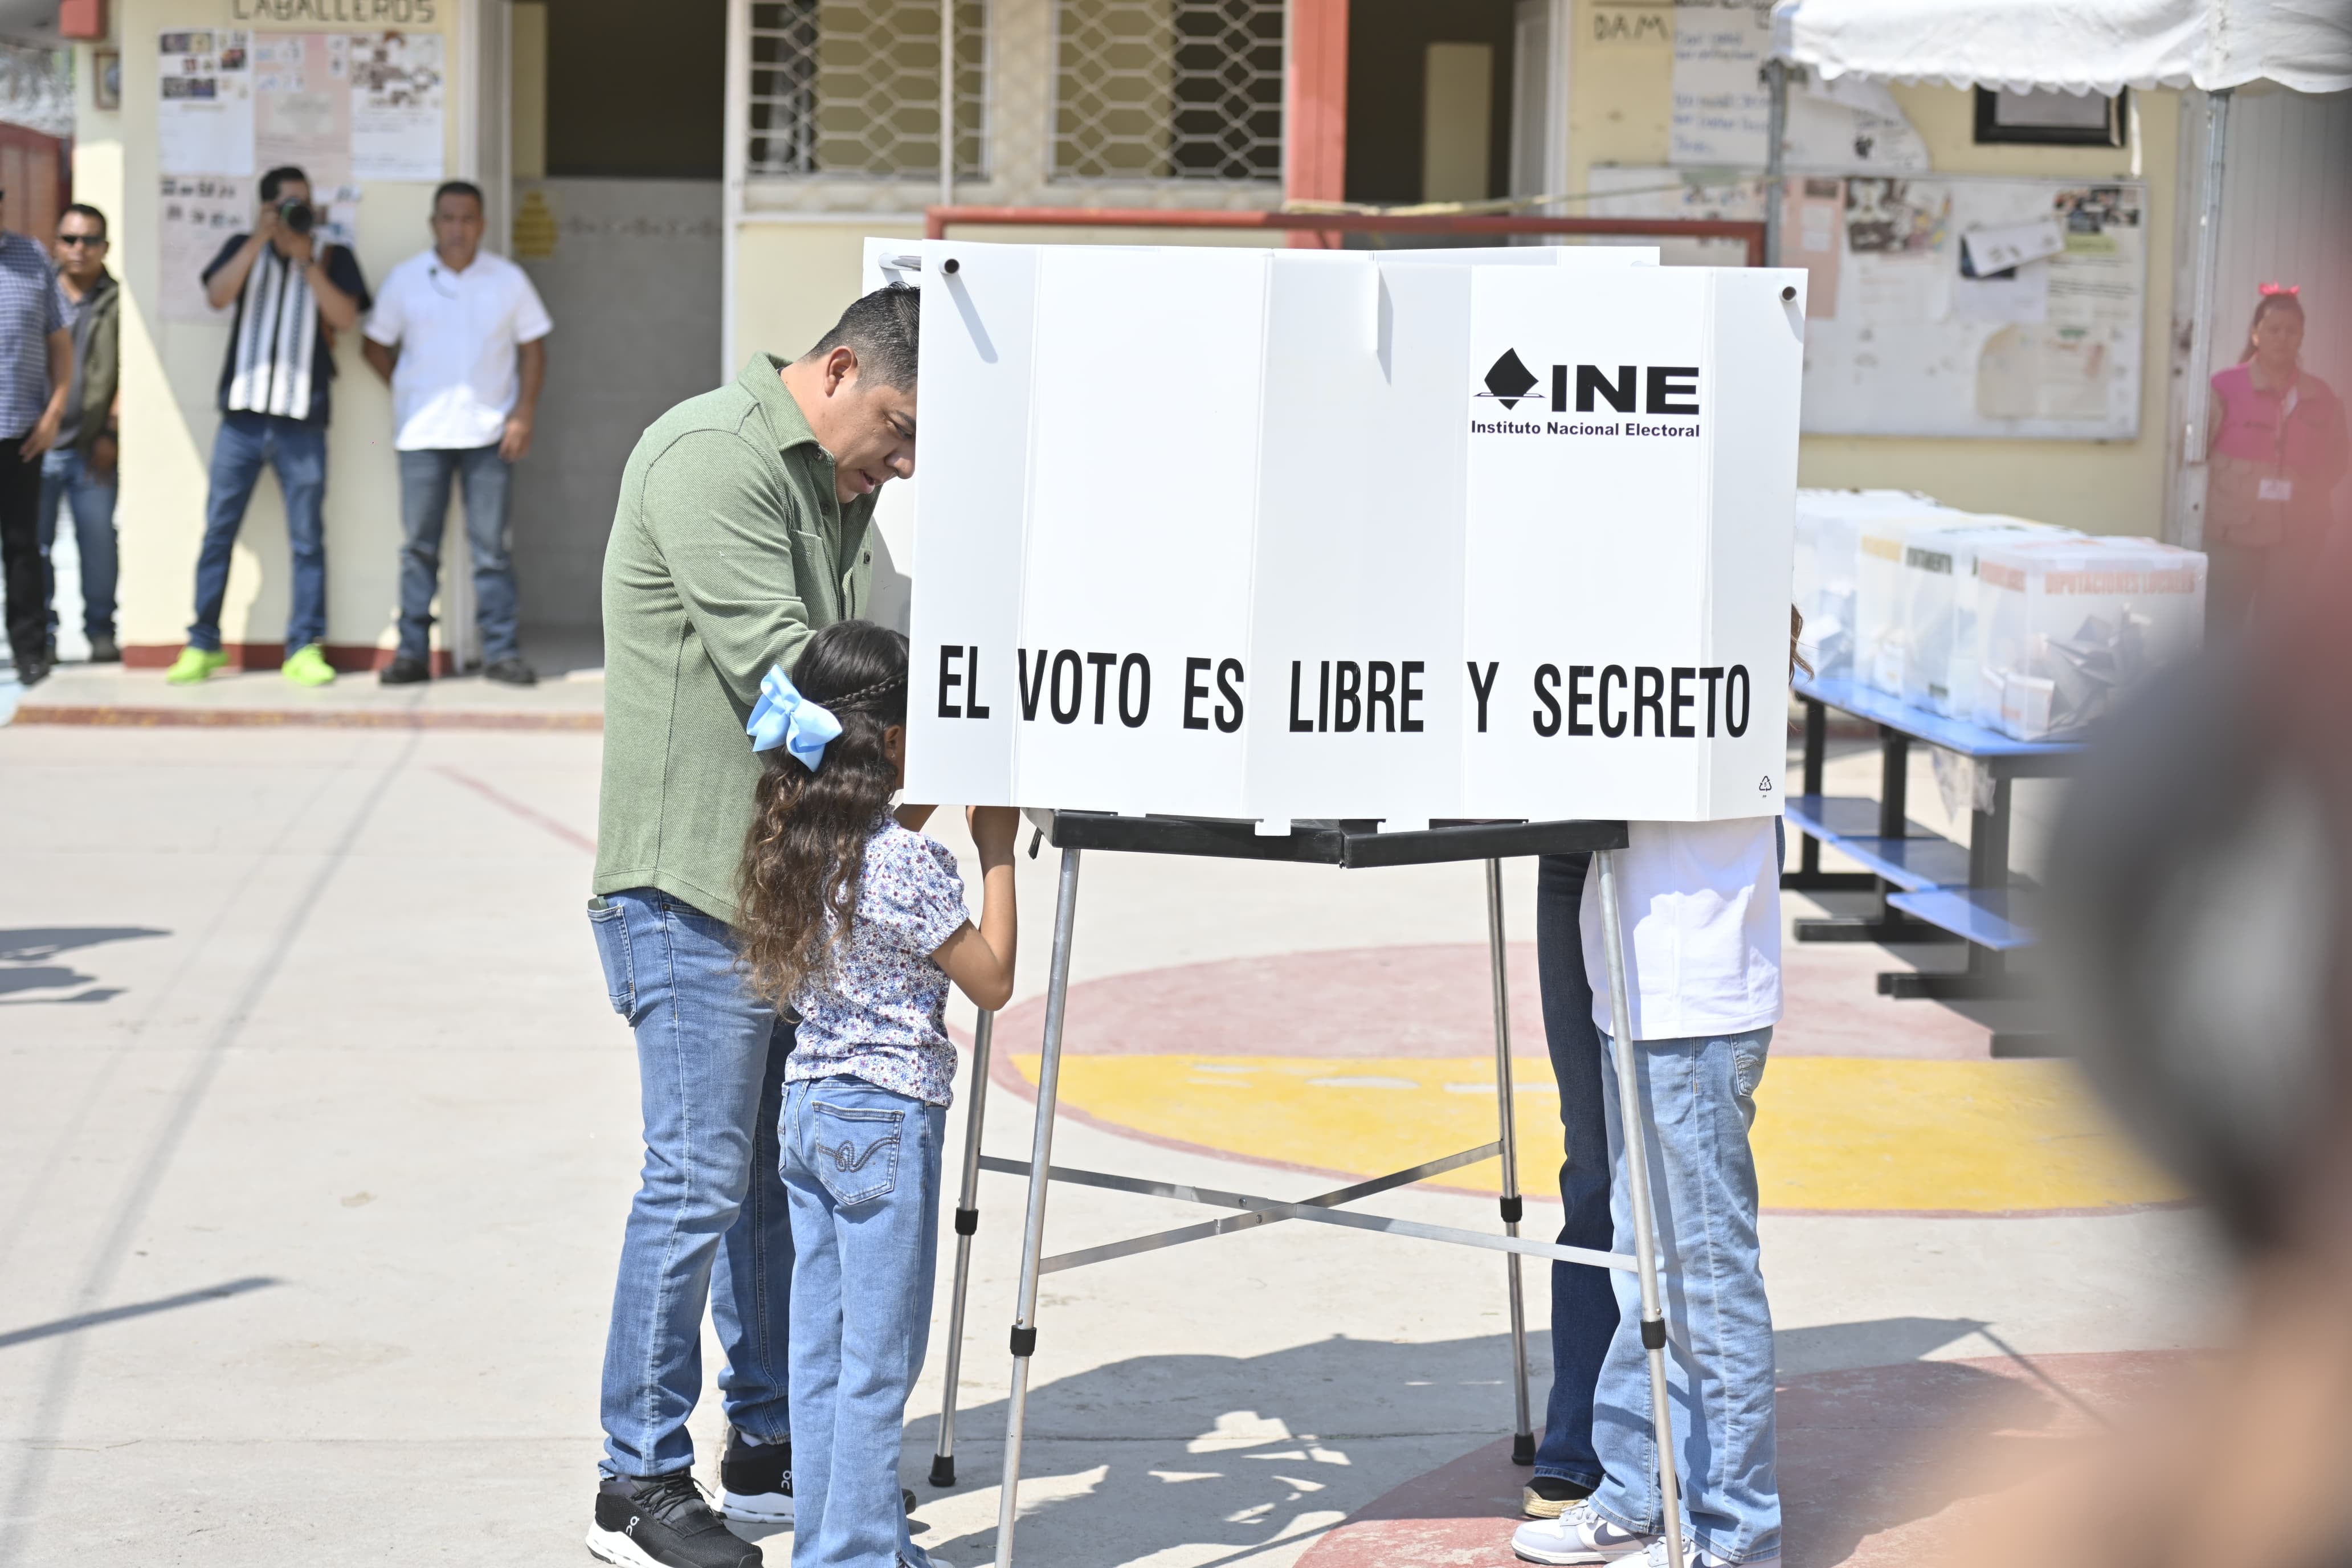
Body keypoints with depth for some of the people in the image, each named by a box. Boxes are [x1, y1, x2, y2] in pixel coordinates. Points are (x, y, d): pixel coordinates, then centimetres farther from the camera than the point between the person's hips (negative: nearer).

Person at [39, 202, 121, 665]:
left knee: (98, 539, -1)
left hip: (93, 448, -1)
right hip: (40, 444, 2)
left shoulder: (117, 302, 3)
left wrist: (112, 432, -4)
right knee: (34, 543, 1)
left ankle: (101, 631, 9)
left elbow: (128, 371, 2)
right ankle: (41, 635, 8)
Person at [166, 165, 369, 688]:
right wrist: (260, 240, -11)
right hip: (242, 415, 1)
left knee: (307, 539, -1)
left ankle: (305, 649, 3)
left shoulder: (333, 258, 8)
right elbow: (217, 297, -6)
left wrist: (306, 259, -11)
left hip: (303, 422, -1)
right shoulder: (243, 249, 12)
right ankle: (203, 645, 7)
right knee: (219, 531, 0)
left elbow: (346, 317, -6)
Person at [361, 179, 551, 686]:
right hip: (422, 433, 0)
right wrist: (407, 392, 5)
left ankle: (501, 651, 4)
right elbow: (376, 345, 13)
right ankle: (412, 652, 6)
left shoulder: (508, 280, 5)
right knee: (418, 546, 2)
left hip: (488, 431, 0)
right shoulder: (406, 279, 5)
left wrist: (524, 414, -3)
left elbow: (533, 348, 7)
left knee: (492, 547, 0)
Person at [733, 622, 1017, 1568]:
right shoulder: (909, 865, -18)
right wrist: (996, 854, -4)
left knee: (820, 1350, 12)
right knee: (878, 1359, 0)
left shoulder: (799, 847, 4)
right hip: (886, 1121, -8)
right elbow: (992, 982, -10)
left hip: (807, 1108, 8)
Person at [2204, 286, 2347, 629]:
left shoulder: (2321, 397, 9)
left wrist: (2311, 491, 4)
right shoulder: (2225, 387, -3)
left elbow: (2334, 461, 17)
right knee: (2223, 623, -5)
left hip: (2298, 535, 3)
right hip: (2234, 531, -3)